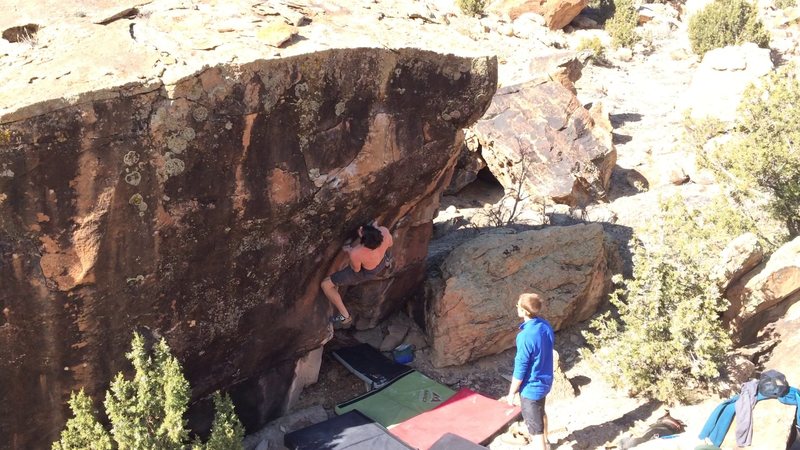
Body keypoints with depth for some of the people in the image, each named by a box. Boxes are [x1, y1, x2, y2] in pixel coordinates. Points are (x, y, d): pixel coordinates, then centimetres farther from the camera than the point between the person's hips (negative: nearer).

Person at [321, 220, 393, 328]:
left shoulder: (356, 254, -44)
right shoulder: (384, 231, -36)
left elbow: (356, 269, -20)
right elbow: (390, 243, -10)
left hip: (365, 272, -5)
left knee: (325, 284, 5)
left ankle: (345, 317, 14)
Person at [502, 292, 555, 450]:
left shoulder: (525, 336, -32)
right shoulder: (546, 326, -8)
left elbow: (520, 369, -23)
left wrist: (511, 393, -10)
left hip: (531, 387, -9)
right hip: (545, 381, 9)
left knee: (535, 427, 7)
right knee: (541, 413, 33)